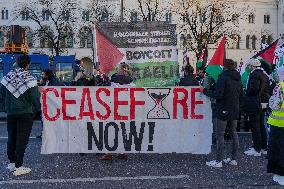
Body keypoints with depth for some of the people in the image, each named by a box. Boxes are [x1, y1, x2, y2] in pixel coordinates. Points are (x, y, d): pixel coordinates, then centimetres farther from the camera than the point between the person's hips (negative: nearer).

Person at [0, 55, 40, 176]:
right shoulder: (30, 79, -14)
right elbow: (35, 98, -12)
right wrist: (37, 110, 4)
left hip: (11, 113, 5)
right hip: (25, 113, -5)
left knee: (11, 138, 16)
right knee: (22, 139, 0)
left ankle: (12, 163, 27)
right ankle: (18, 167, 3)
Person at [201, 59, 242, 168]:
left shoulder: (223, 77, -15)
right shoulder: (238, 78, 9)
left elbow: (217, 94, -19)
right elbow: (241, 94, 15)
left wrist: (204, 90, -8)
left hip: (224, 110, -7)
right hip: (235, 110, 8)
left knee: (220, 134, -3)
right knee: (234, 133, 13)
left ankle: (218, 161, -1)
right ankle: (234, 159, 19)